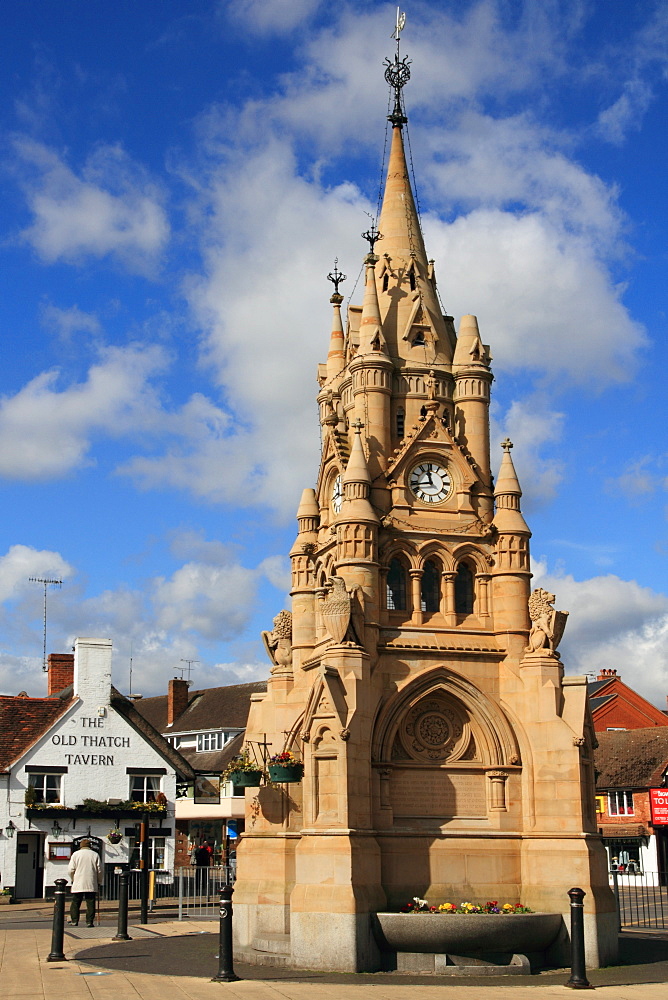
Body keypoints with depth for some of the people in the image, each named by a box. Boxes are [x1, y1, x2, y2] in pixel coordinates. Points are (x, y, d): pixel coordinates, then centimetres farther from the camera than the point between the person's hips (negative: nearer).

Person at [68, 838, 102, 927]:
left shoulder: (75, 854, 4)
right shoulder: (95, 854, 6)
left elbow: (71, 870, 1)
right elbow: (99, 870, 6)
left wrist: (73, 880, 16)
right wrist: (99, 882, 15)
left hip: (78, 884, 0)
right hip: (91, 885, 0)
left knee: (75, 903, 7)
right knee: (90, 903, 2)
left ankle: (74, 921, 5)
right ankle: (89, 922, -2)